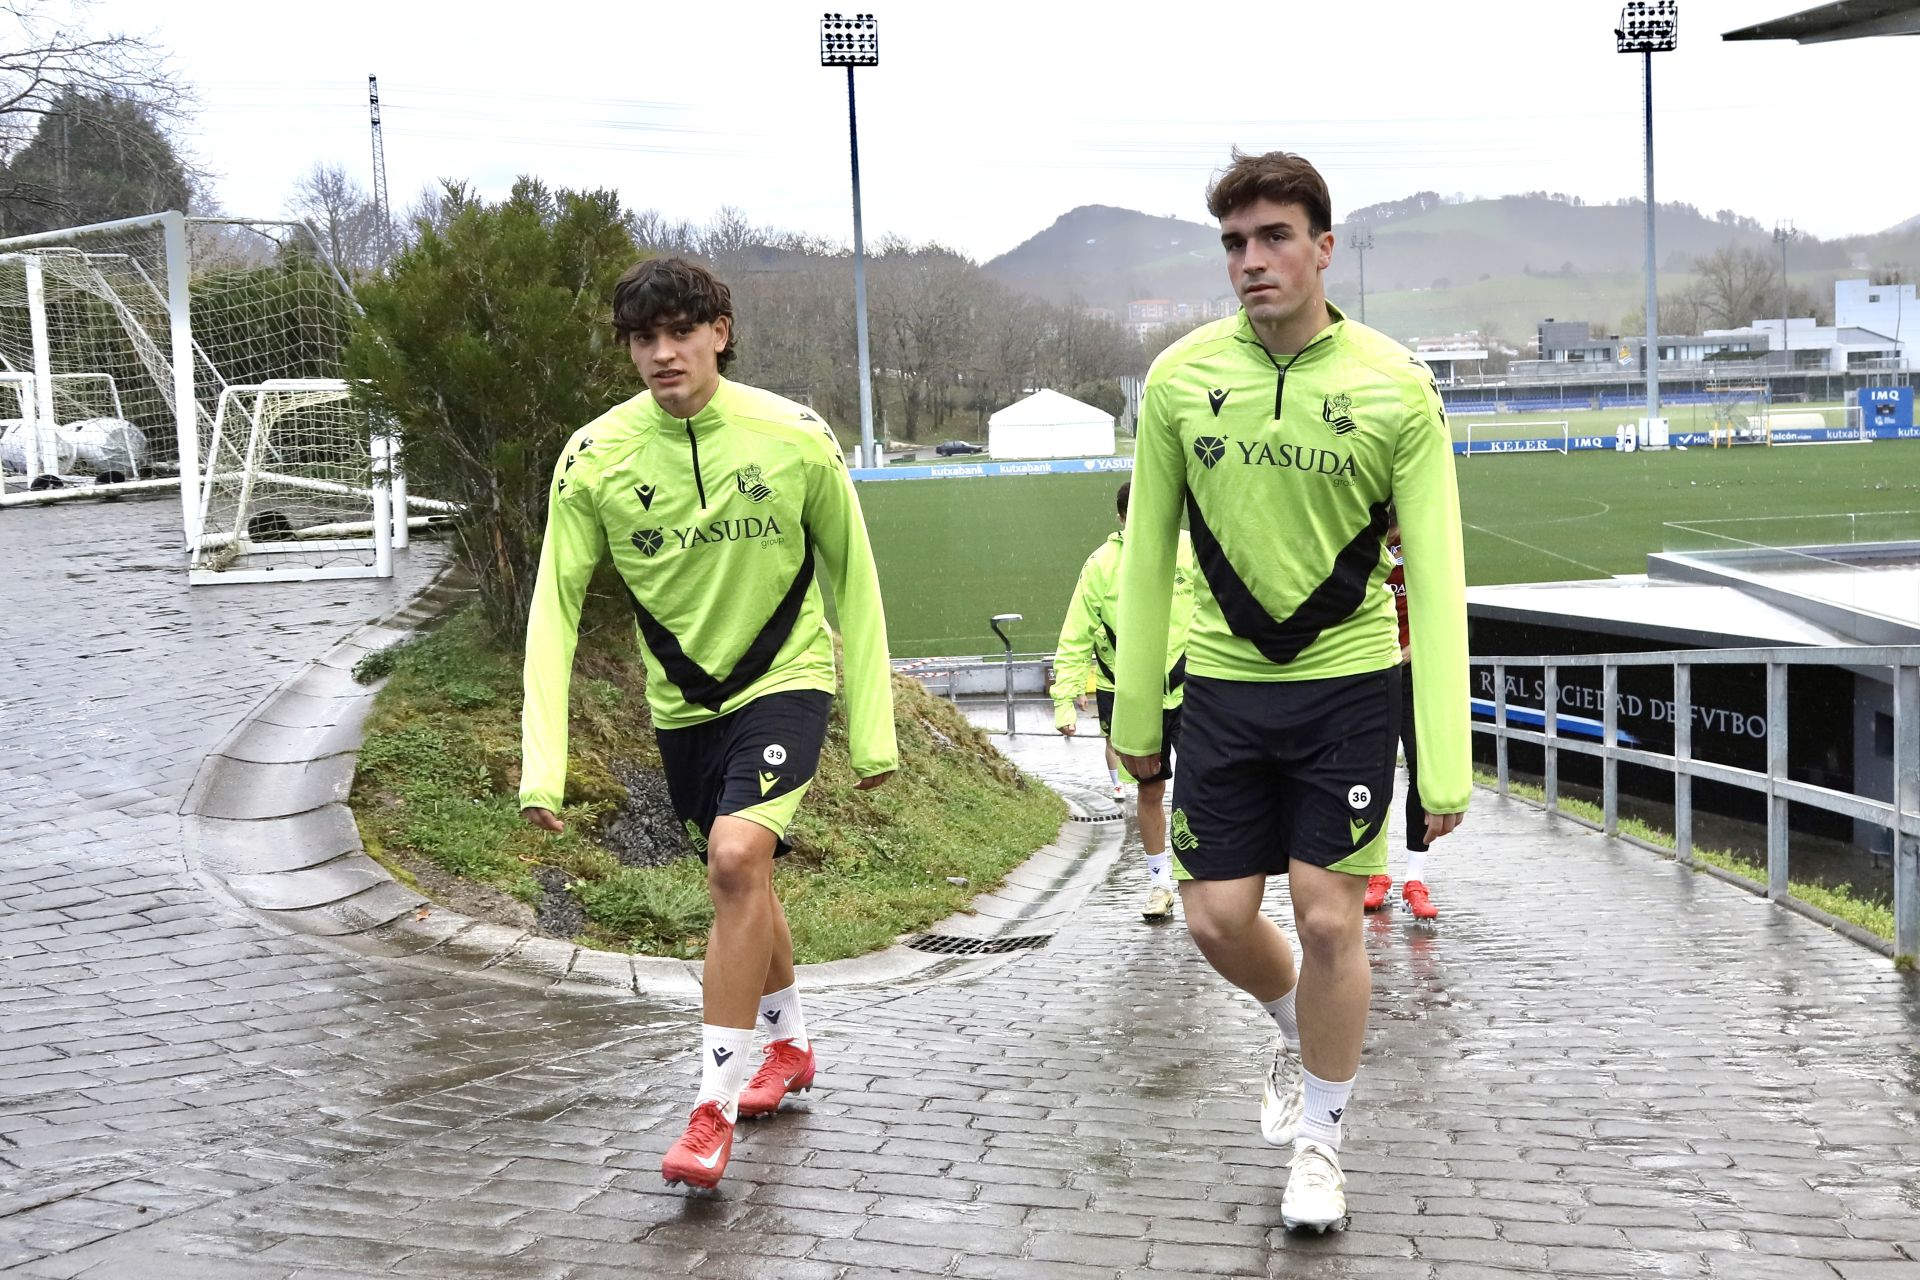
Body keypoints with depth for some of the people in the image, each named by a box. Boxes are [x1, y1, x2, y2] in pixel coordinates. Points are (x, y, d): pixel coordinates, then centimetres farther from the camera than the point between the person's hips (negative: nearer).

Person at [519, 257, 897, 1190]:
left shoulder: (794, 438, -14)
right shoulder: (596, 457, -12)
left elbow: (852, 578, -3)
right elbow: (554, 607, -10)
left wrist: (872, 728, -2)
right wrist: (542, 765, -19)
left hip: (784, 679, -3)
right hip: (682, 698, 3)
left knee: (737, 859, -23)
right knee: (740, 878, 16)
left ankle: (713, 1104, -12)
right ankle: (789, 1044, 43)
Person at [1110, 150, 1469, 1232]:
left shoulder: (1396, 387, -10)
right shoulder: (1180, 379, -5)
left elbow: (1437, 580, -10)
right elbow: (1148, 557, 5)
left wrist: (1446, 761, -14)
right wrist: (1135, 715, 7)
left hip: (1348, 679, -2)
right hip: (1224, 683, 2)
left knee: (1328, 918, -1)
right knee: (1217, 917, 3)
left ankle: (1321, 1140, 21)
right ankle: (1302, 1034, 37)